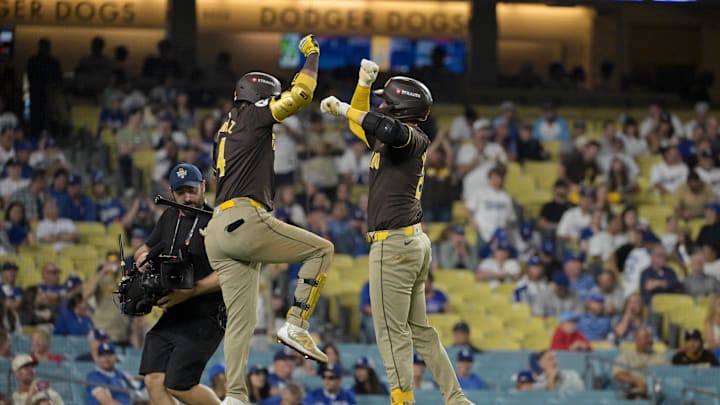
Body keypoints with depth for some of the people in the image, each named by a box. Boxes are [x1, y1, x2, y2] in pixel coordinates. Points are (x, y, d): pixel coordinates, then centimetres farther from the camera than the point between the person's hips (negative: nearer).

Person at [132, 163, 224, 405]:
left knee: (178, 385, -13)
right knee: (154, 380, -7)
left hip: (205, 317, -7)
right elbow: (144, 250, 31)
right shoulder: (170, 218, 15)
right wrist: (143, 258, 5)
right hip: (172, 316, 7)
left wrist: (190, 292, -22)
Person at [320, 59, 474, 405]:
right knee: (419, 329, 14)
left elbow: (388, 128, -35)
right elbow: (361, 125, 31)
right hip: (413, 242, 10)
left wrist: (342, 107, -26)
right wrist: (364, 83, 19)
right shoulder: (388, 141, 15)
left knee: (391, 332, -9)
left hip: (394, 243, -10)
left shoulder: (413, 139, -12)